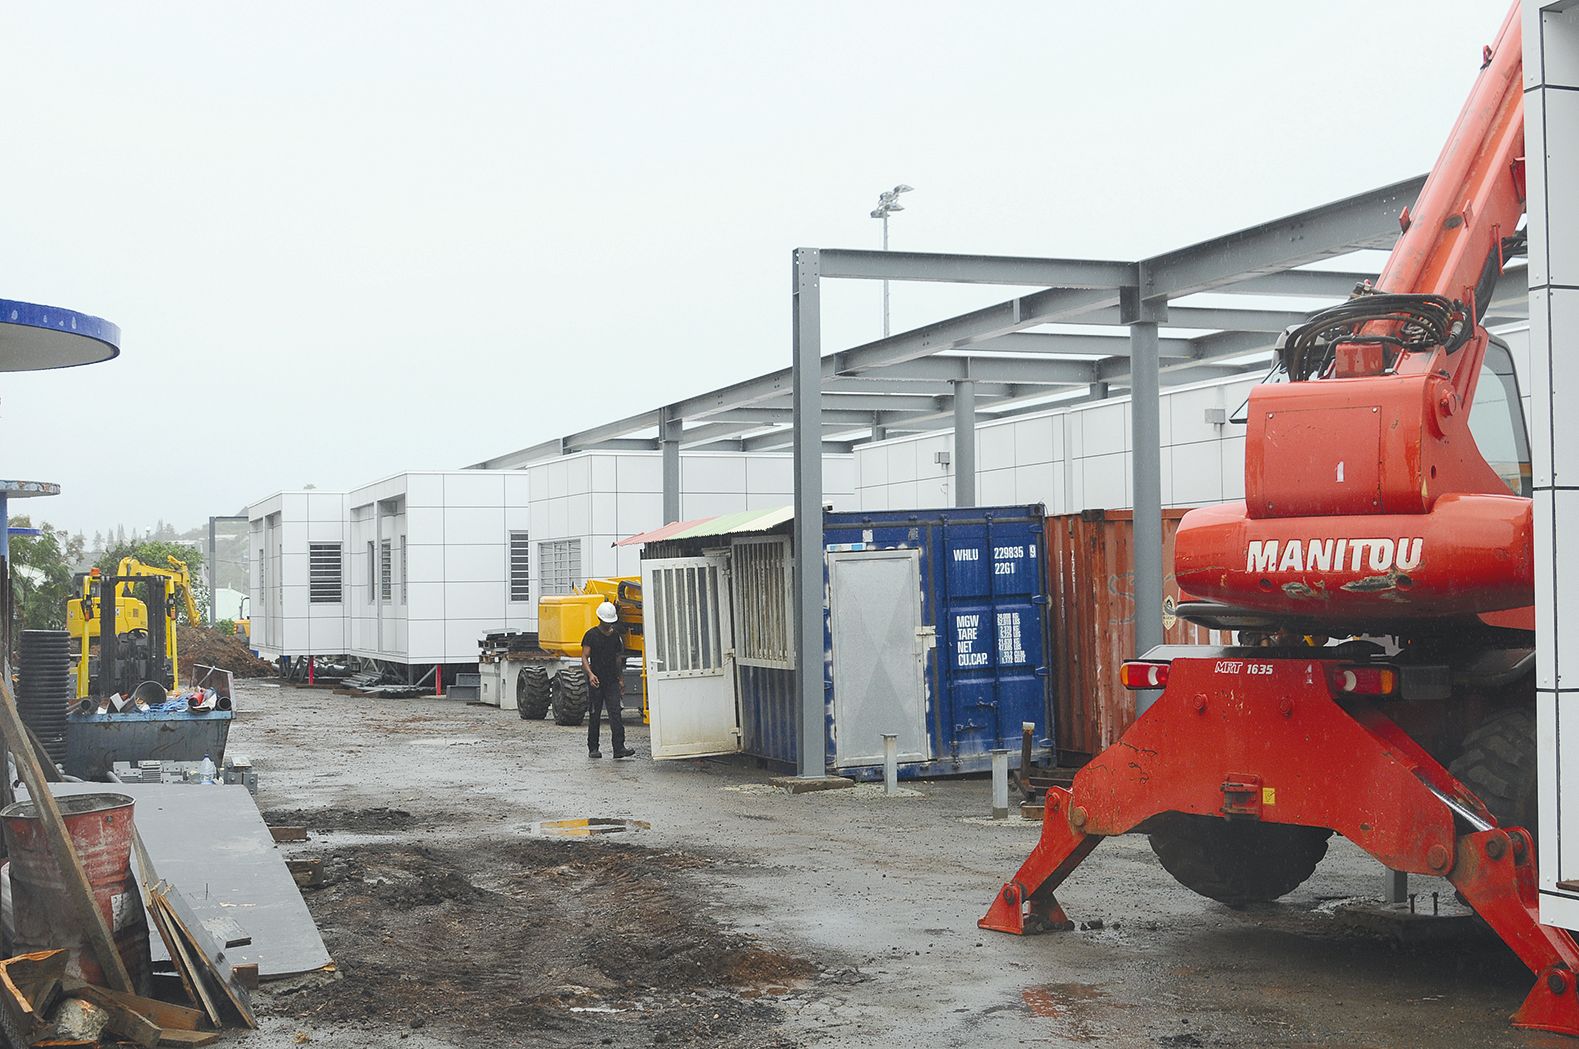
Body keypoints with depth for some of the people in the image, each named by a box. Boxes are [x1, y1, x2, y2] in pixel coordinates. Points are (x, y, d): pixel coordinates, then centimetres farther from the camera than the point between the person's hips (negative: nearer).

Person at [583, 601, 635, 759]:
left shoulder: (616, 635, 11)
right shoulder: (591, 635, -3)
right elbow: (584, 657, -9)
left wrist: (619, 676, 19)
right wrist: (590, 673, -25)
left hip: (612, 681, 3)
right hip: (596, 681, -3)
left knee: (615, 713, -8)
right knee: (594, 715, 4)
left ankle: (619, 747, -15)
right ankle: (593, 748, 14)